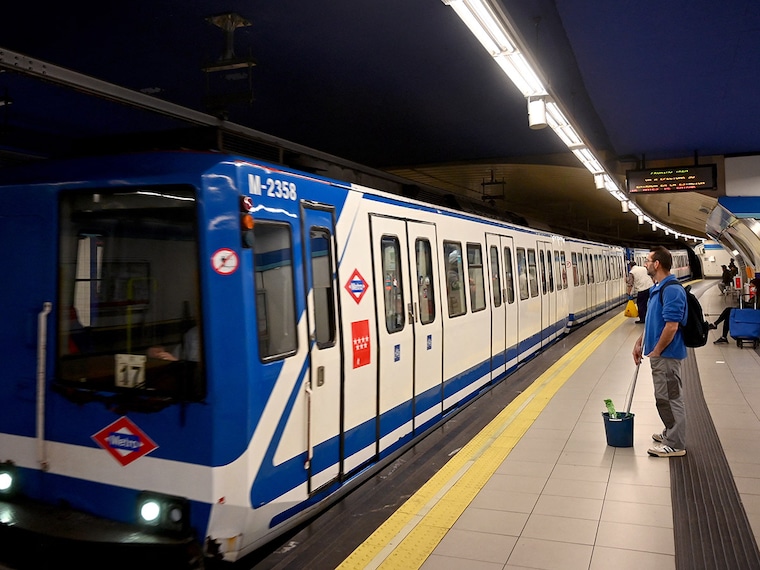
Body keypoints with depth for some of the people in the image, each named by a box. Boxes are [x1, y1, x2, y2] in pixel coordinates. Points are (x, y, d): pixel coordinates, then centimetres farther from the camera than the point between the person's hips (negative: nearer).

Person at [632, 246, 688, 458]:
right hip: (659, 353, 10)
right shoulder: (657, 289, 10)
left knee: (669, 397, -2)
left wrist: (655, 352, -17)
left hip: (666, 355, -10)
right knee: (665, 396, 19)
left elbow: (671, 326, -26)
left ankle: (675, 444, 7)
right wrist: (639, 343, 16)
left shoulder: (672, 290, -22)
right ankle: (671, 433, 33)